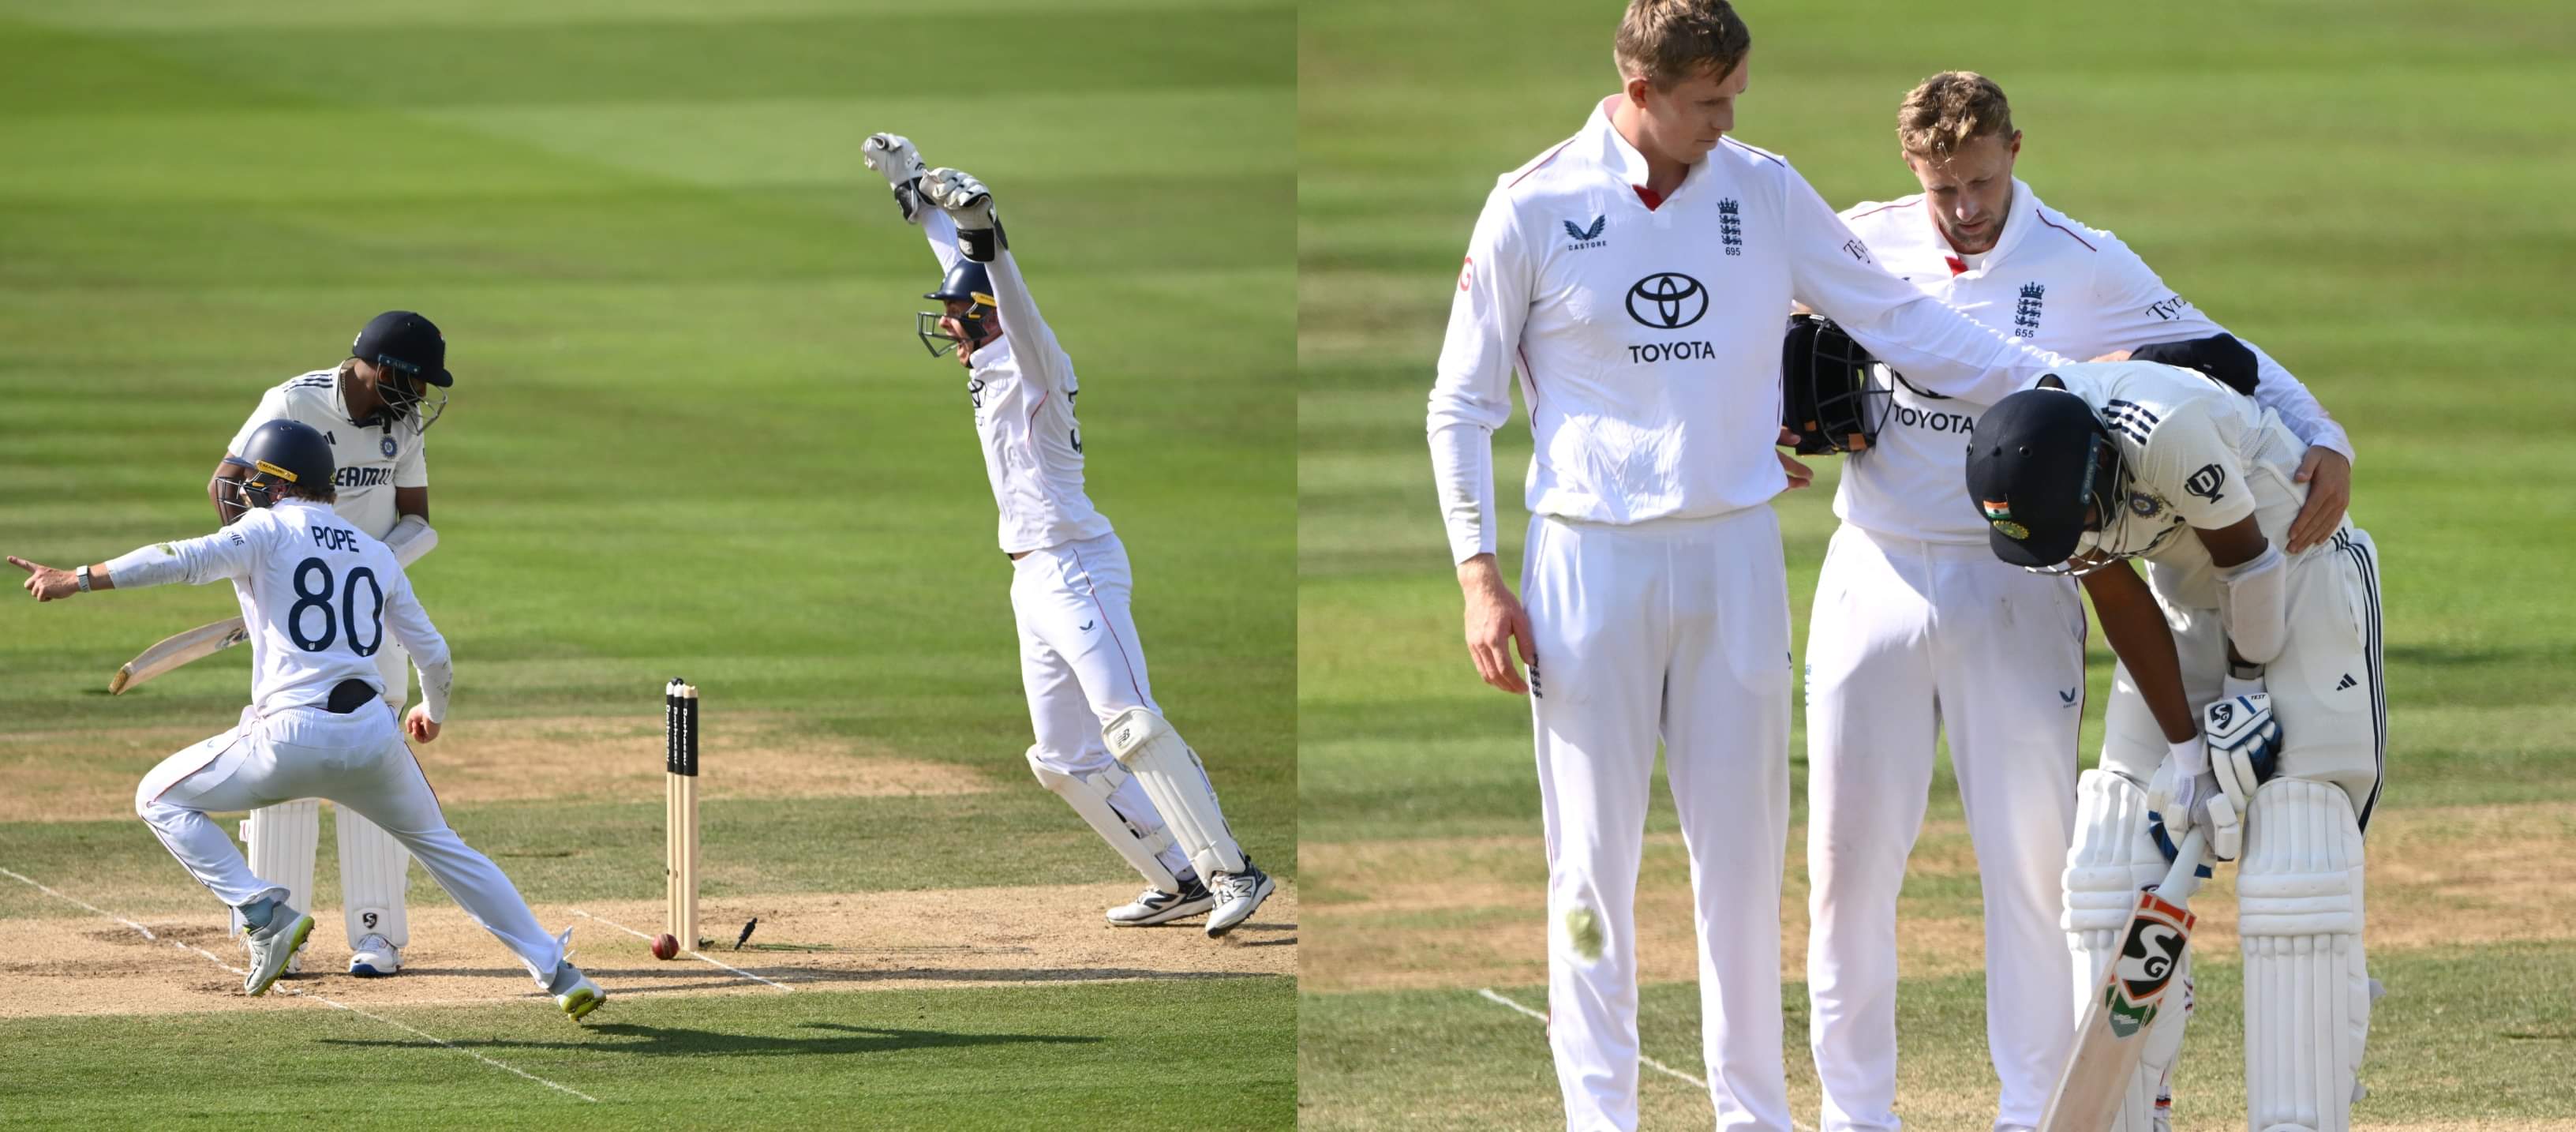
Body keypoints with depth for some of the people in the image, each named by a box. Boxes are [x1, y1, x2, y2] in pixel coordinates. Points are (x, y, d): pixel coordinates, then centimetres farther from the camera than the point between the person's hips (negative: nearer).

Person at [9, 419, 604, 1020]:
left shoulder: (269, 531, 3)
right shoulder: (376, 554, 18)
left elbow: (187, 560, -15)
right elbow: (433, 654, 21)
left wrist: (78, 580, -15)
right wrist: (434, 713, 42)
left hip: (291, 737, -5)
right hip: (372, 734, 5)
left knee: (160, 799, 13)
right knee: (440, 845, 24)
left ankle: (265, 912, -4)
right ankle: (557, 974, 18)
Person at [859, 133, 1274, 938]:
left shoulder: (1032, 363, -8)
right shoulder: (988, 368, 17)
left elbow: (1012, 302, -29)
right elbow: (963, 271, 30)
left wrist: (982, 230, -44)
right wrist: (914, 194, 35)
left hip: (1074, 564, -10)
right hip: (1034, 580, 10)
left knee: (1128, 723, -23)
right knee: (1065, 761, 7)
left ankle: (1232, 873, -27)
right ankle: (1181, 883, 8)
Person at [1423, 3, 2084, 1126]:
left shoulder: (1763, 192, 3)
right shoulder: (1533, 209, -4)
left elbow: (1898, 321, 5)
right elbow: (1462, 406, 1)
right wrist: (1480, 578, -5)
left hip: (1734, 558, 2)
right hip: (1590, 560, -2)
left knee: (1743, 852, 5)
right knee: (1592, 856, 0)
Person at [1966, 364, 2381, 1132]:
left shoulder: (2169, 432, -37)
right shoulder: (2027, 466, -17)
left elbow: (2247, 556, -20)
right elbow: (2120, 602, -9)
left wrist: (2249, 682, -5)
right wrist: (2184, 750, -12)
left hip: (2303, 584, -6)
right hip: (2187, 596, 6)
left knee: (2293, 877, -15)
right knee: (2116, 859, 1)